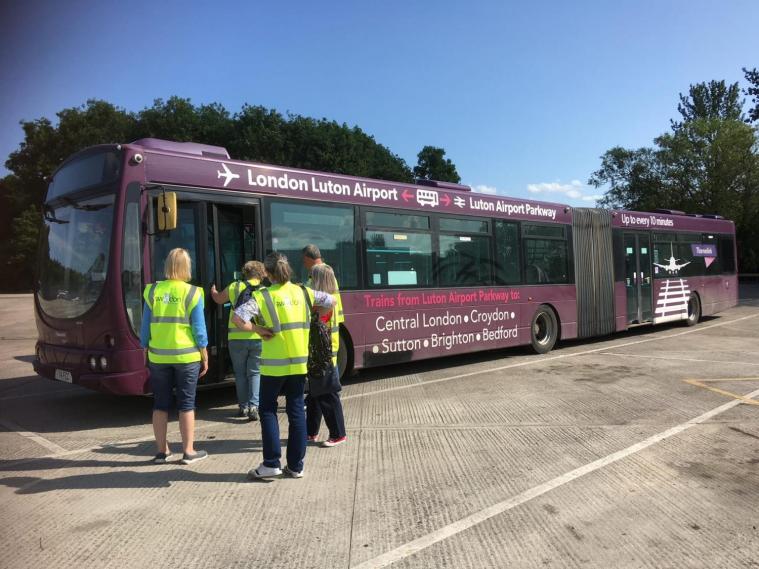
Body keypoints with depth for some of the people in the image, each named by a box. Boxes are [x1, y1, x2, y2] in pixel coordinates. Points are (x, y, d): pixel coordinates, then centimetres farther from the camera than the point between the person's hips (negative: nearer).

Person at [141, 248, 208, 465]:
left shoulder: (153, 291, 0)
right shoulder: (192, 293, -7)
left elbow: (145, 327, 3)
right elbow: (199, 329, -7)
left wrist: (146, 353, 13)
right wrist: (205, 357, 2)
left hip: (158, 357, 2)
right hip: (186, 356, -2)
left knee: (160, 404, 12)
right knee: (186, 404, 6)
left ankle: (162, 450, 18)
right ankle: (188, 451, 12)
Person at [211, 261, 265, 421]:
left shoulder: (234, 287, 2)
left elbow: (218, 299, 20)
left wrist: (213, 291, 40)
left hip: (237, 338, 0)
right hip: (258, 338, 0)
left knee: (240, 374, 13)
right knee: (255, 373, 8)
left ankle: (243, 406, 17)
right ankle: (253, 406, -3)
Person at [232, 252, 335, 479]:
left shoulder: (262, 296, -9)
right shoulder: (303, 293, 3)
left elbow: (237, 318, -21)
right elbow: (330, 302, 14)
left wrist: (257, 329, -8)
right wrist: (311, 317, 16)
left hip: (273, 364, -4)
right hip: (299, 362, 4)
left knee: (267, 410, 10)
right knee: (296, 411, 9)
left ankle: (271, 463, 9)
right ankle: (296, 465, 14)